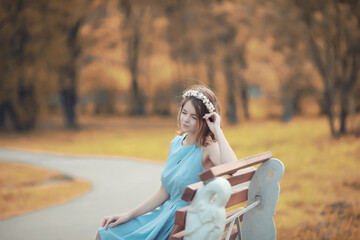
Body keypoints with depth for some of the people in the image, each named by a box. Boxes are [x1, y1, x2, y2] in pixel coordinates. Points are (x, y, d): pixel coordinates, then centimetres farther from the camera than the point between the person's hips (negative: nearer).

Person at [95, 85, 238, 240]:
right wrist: (129, 215, 8)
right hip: (165, 213, 8)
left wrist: (217, 130, -29)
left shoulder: (209, 148, -14)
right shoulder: (176, 143, 8)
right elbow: (163, 192, 13)